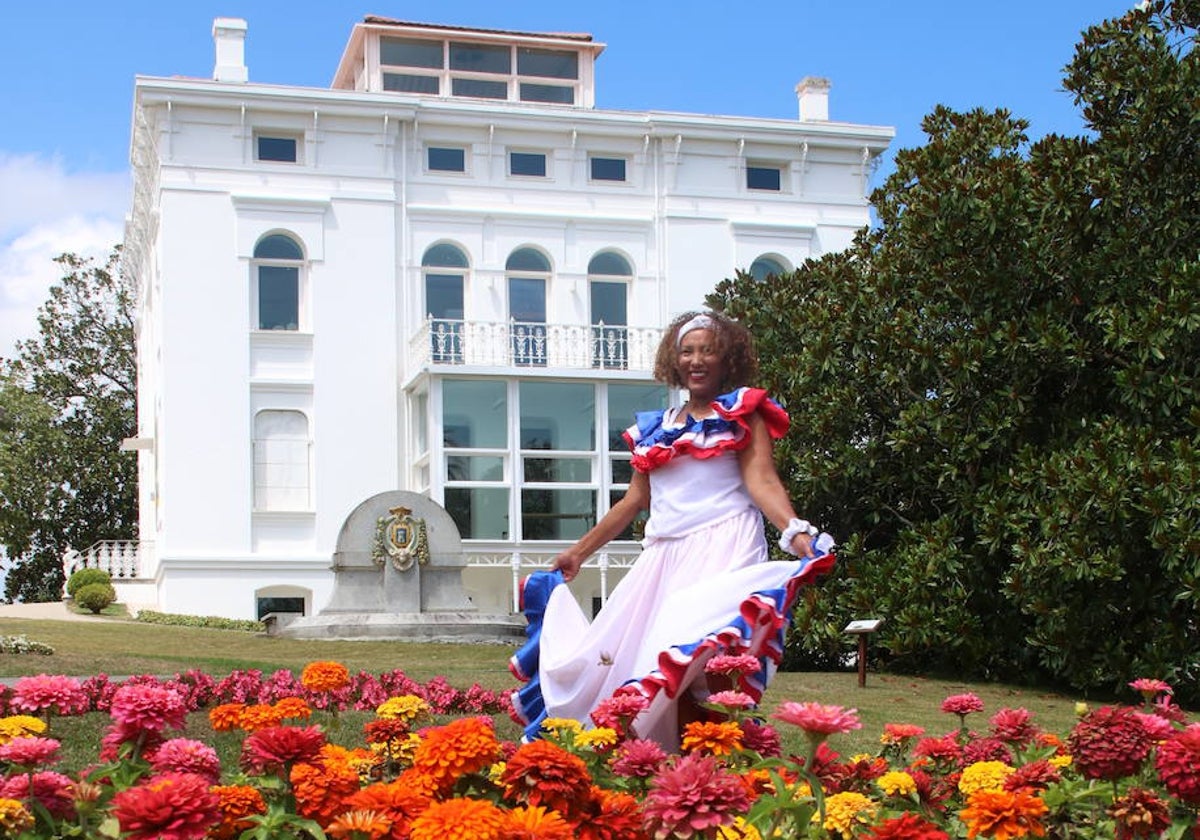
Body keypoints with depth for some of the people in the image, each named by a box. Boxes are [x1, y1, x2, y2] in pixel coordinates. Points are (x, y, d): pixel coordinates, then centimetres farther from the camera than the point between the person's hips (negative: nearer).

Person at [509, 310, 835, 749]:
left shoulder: (741, 411, 6)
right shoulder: (654, 427, 20)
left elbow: (761, 480, -6)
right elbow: (634, 500, 25)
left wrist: (796, 532, -23)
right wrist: (580, 552, 27)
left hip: (721, 545, -6)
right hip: (663, 553, 6)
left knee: (693, 653, -21)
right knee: (616, 651, -1)